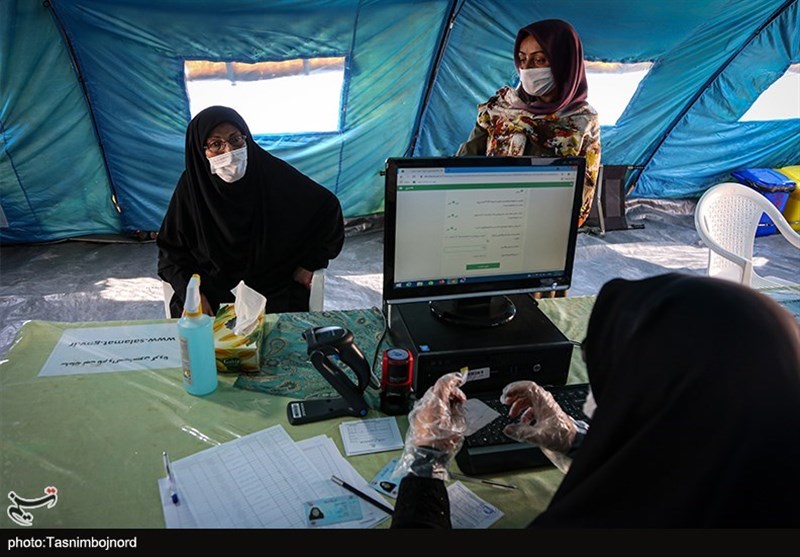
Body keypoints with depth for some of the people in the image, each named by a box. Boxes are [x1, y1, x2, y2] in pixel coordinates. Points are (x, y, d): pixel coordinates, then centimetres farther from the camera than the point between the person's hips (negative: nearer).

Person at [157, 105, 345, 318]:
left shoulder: (274, 174, -12)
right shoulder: (192, 186, -8)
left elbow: (328, 207, -1)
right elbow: (170, 250, 2)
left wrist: (308, 263, -1)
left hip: (274, 294, -1)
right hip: (211, 294, 1)